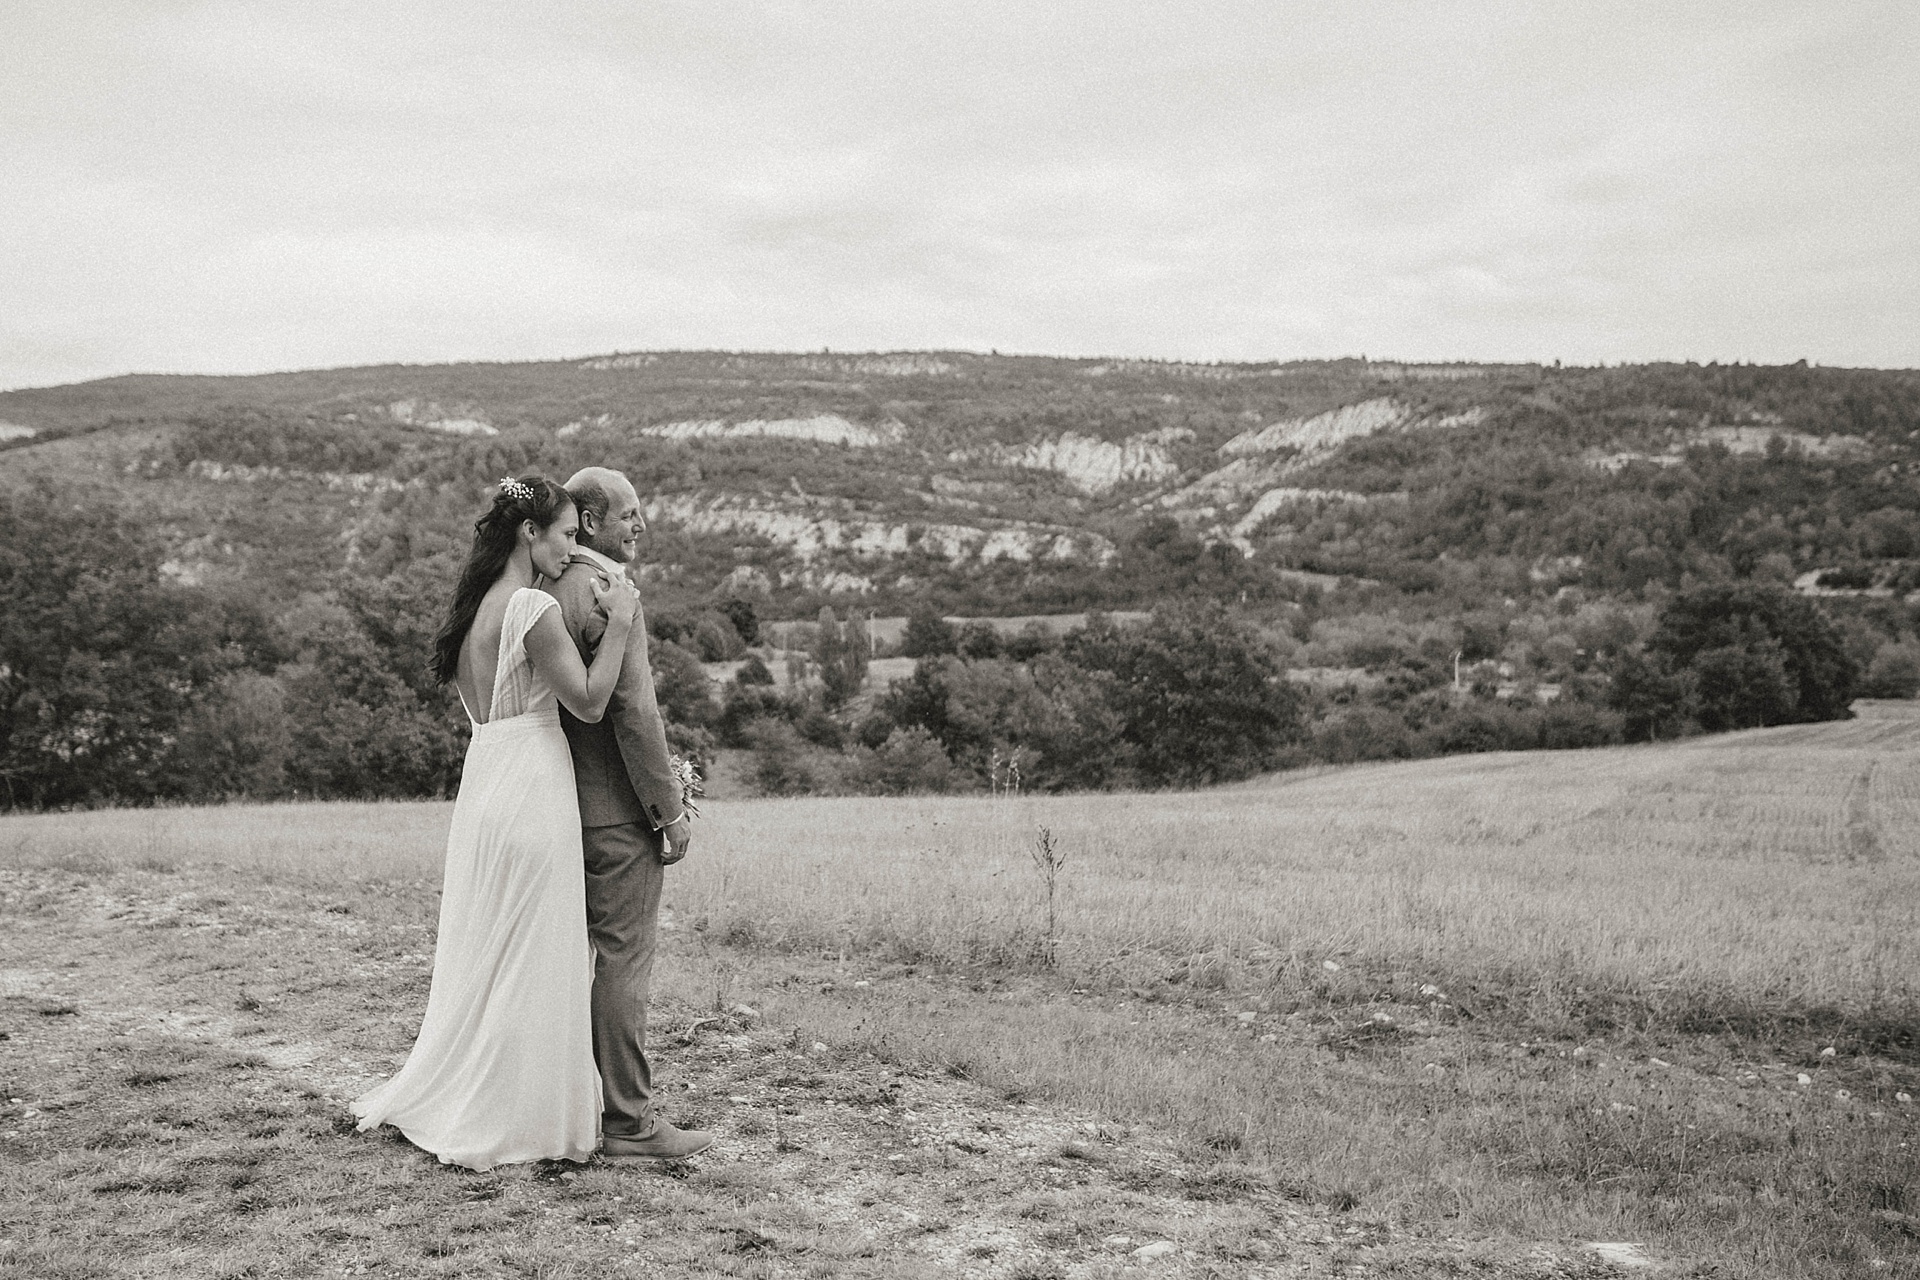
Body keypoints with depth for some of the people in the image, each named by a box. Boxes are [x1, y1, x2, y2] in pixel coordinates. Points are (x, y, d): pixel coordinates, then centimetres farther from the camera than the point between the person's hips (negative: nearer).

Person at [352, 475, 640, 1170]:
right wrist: (618, 622, -11)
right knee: (529, 962, 1)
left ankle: (434, 1099, 27)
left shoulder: (476, 606, 12)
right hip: (532, 782, -9)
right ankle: (513, 1122, 10)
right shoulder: (534, 608, -15)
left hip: (483, 779, 9)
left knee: (481, 955, 18)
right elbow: (588, 701, -15)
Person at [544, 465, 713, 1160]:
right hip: (617, 813, -9)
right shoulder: (607, 593, -15)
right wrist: (670, 808, -15)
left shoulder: (547, 591, 14)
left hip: (567, 806, 10)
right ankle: (630, 1122, 1)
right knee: (623, 960, -5)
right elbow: (632, 708, -20)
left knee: (578, 955, 16)